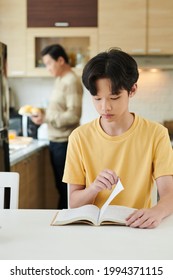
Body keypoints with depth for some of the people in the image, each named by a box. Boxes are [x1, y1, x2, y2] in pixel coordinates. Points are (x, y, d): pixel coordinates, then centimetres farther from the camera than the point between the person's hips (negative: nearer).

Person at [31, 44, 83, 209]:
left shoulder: (71, 81, -16)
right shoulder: (60, 80, 12)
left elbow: (73, 115, -22)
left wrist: (46, 118, -23)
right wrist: (44, 114, 3)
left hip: (64, 142, -9)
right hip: (55, 140, 9)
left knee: (66, 186, 1)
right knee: (60, 185, 16)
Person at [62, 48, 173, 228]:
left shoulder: (156, 134, -5)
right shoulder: (80, 137, -1)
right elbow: (73, 203, 1)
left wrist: (157, 211, -33)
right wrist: (94, 188, -20)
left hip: (137, 228, -1)